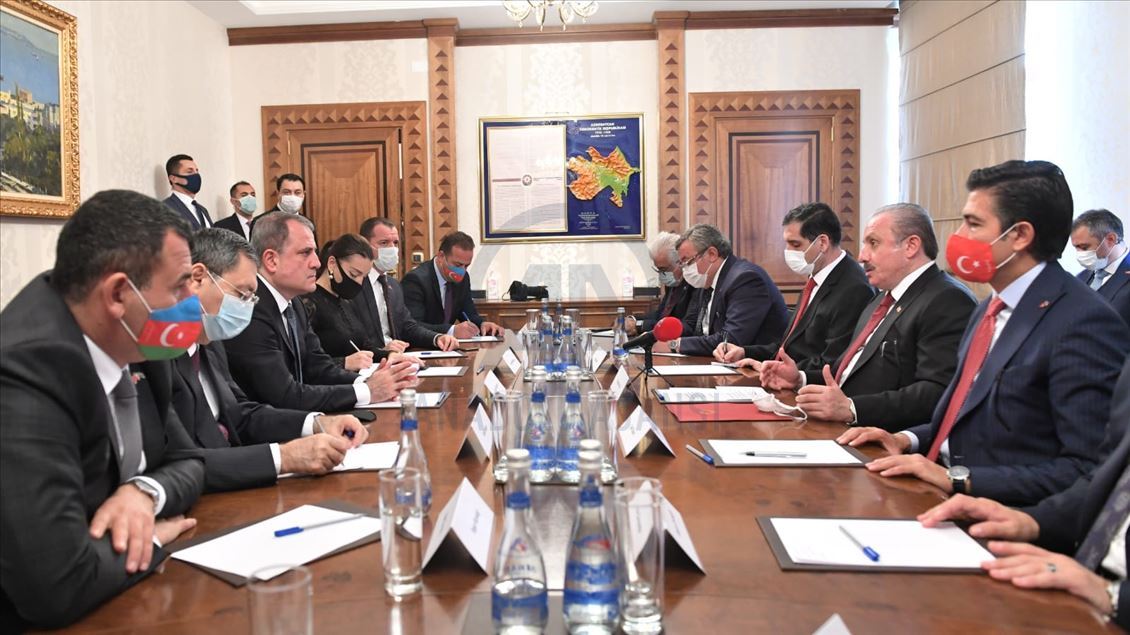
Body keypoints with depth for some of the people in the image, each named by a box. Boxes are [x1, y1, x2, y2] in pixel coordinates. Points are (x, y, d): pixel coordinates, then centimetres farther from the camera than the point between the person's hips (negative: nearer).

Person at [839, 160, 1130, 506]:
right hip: (943, 500, 8)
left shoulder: (1085, 323, -16)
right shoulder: (990, 309, 12)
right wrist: (908, 439, 2)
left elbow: (1089, 472, -20)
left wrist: (957, 477, -22)